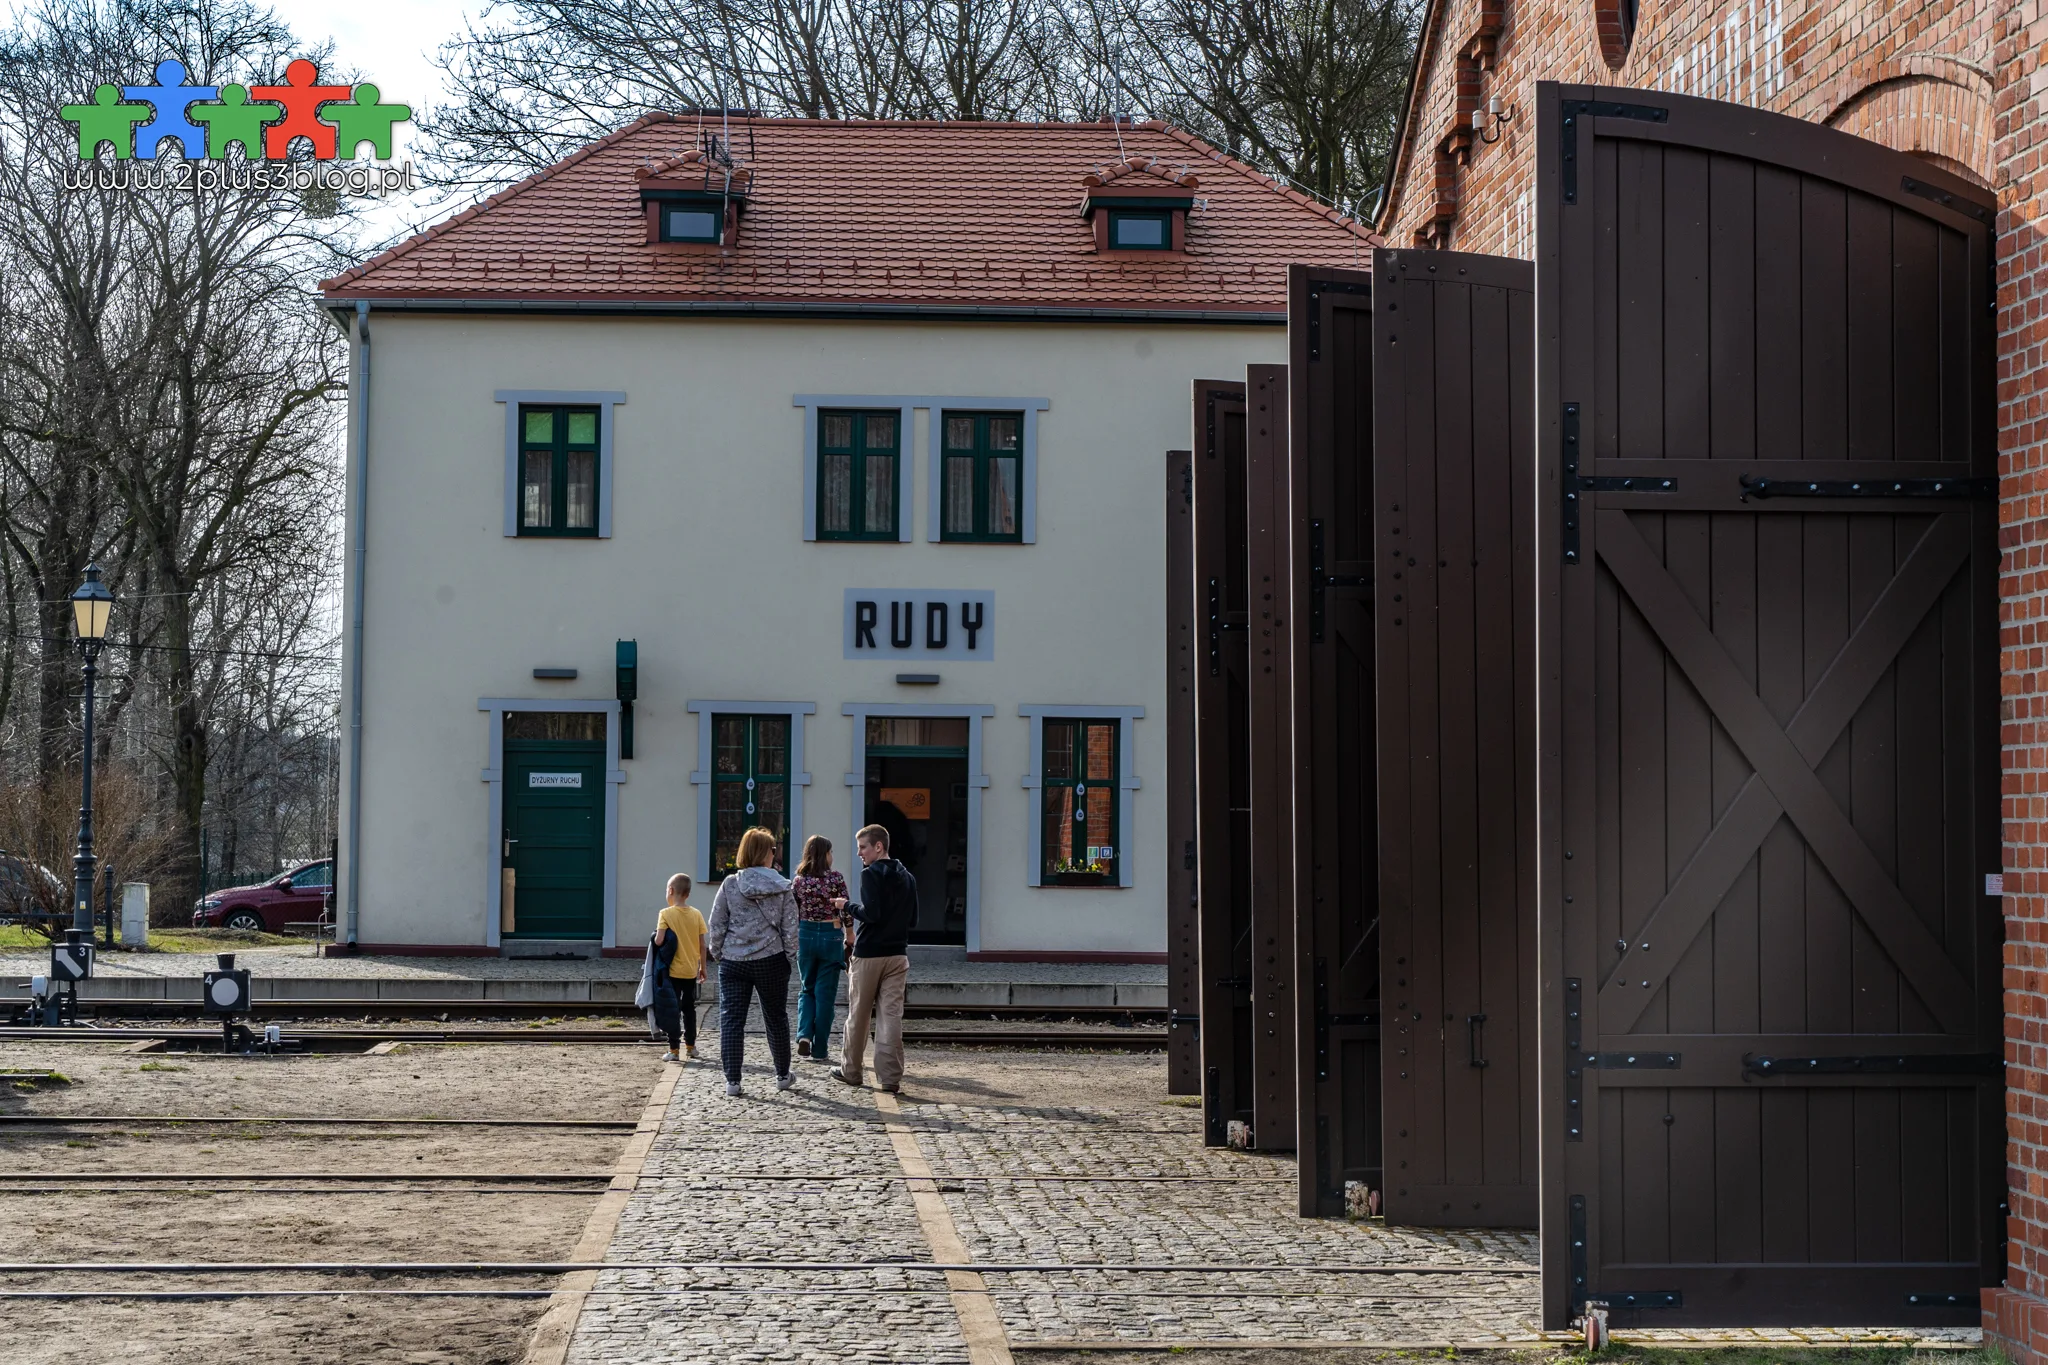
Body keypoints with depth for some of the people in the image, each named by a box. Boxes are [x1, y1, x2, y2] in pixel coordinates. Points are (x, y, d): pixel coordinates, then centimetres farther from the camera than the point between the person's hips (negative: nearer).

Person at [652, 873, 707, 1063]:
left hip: (673, 971, -3)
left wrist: (656, 936, 3)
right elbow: (702, 944, 0)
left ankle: (674, 1049, 1)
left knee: (672, 1010, 3)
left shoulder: (666, 913, -11)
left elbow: (659, 941, -20)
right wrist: (702, 967, 10)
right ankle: (691, 1046, 24)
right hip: (691, 971, 3)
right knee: (689, 1009, 16)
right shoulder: (696, 914, -1)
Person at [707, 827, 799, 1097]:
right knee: (776, 1018, 15)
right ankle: (782, 1075, 25)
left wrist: (717, 953, 10)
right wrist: (790, 957, 8)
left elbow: (716, 925, -2)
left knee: (731, 1019, 3)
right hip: (770, 961, 1)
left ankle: (732, 1080, -2)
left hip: (733, 962, -1)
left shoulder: (730, 885, -4)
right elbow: (790, 928, -1)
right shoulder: (782, 887, -2)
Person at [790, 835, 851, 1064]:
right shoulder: (836, 879, -8)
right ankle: (819, 1050, 7)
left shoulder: (798, 880, 0)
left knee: (807, 989, 19)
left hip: (805, 935, 3)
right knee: (825, 994, 5)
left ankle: (804, 1035, -3)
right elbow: (845, 912, -6)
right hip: (831, 935, -3)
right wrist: (850, 939, 6)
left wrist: (793, 940, 15)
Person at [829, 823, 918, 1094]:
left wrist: (847, 906, -4)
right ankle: (891, 1078, -2)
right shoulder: (907, 877, 10)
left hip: (869, 954, -5)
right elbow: (913, 918, 13)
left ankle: (850, 1070, 21)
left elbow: (871, 913, -19)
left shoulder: (871, 874, -11)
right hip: (898, 954, 5)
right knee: (891, 1015, 2)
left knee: (858, 1015, 9)